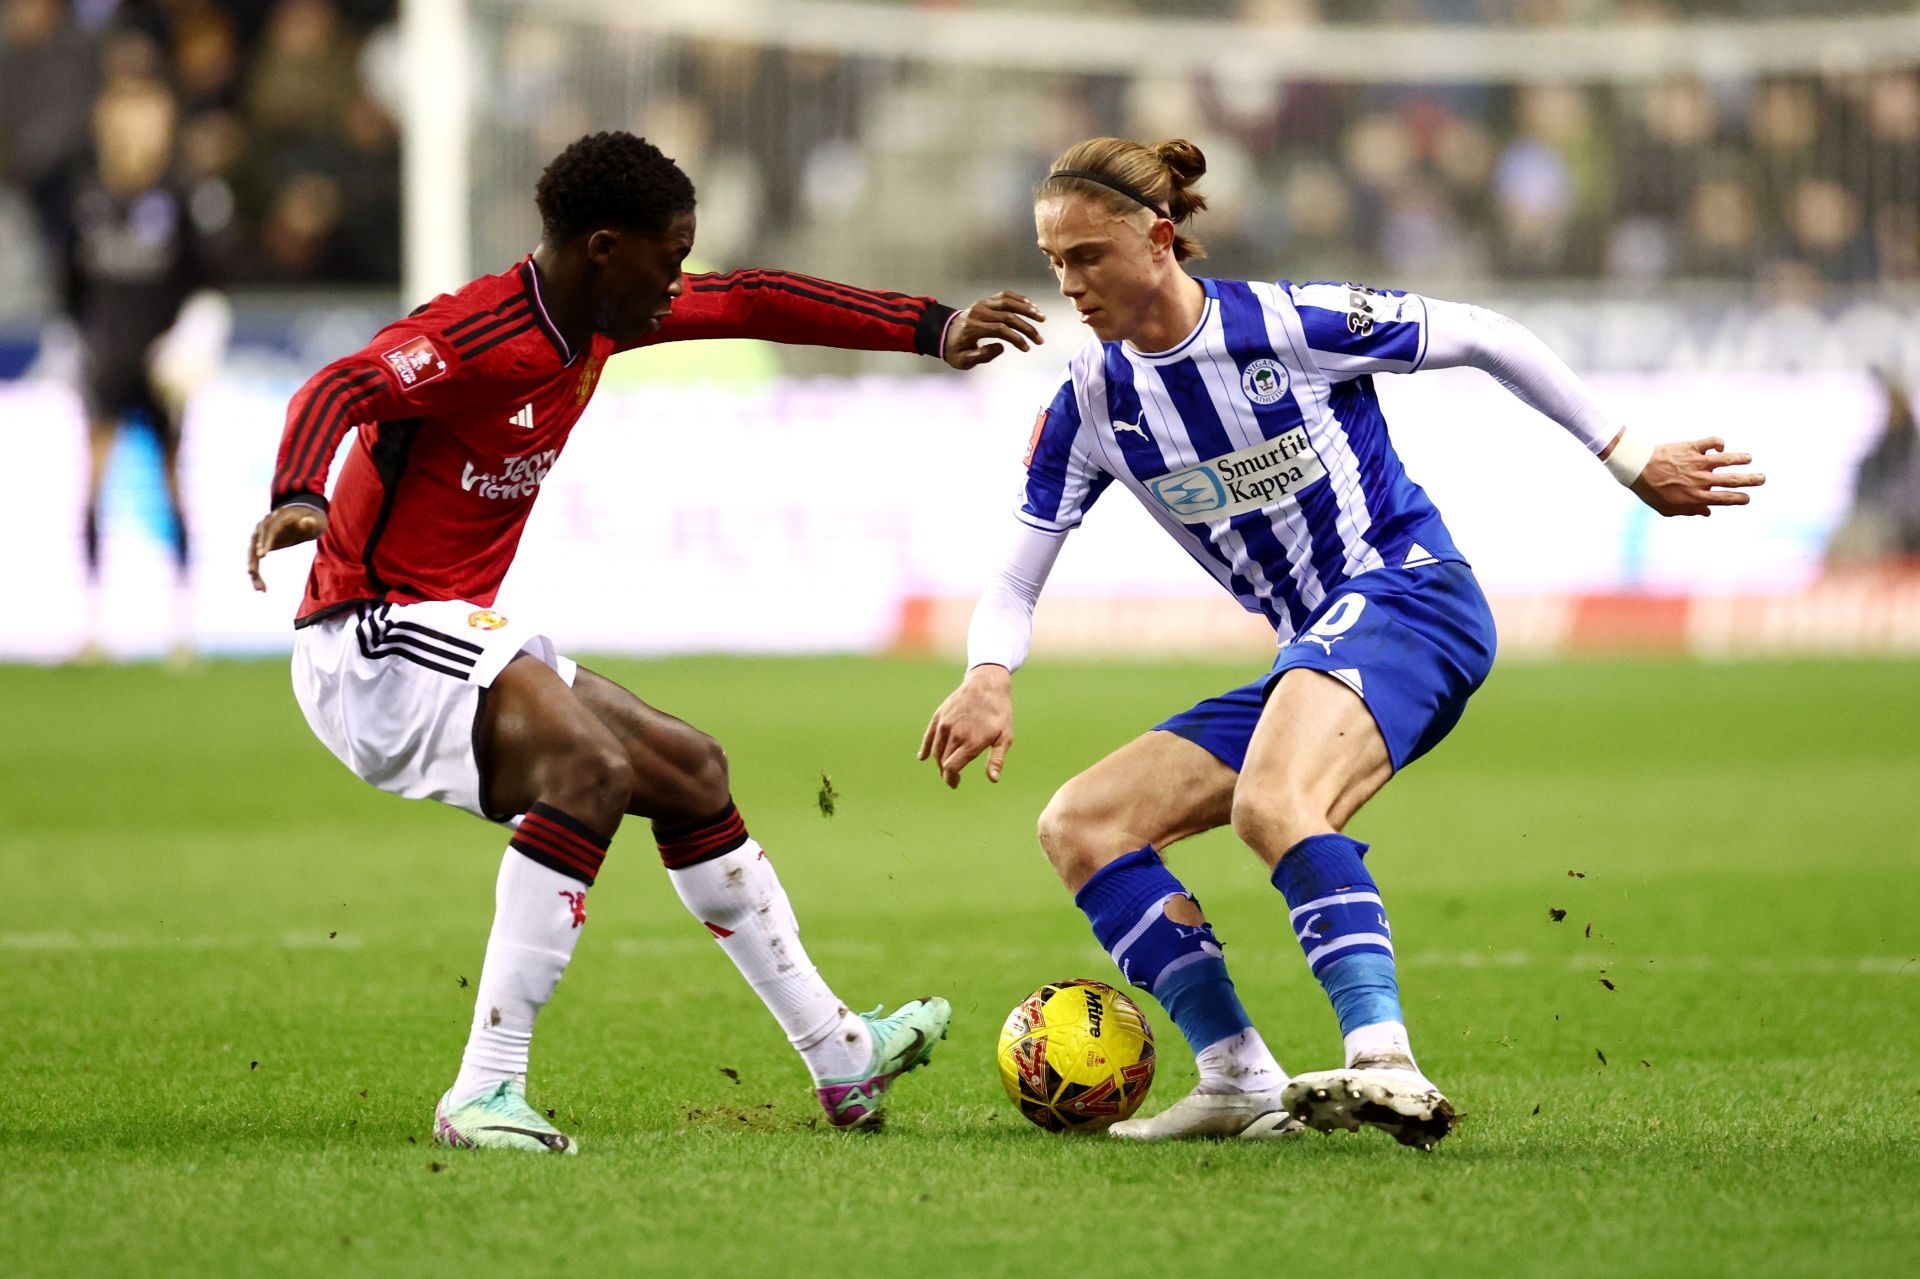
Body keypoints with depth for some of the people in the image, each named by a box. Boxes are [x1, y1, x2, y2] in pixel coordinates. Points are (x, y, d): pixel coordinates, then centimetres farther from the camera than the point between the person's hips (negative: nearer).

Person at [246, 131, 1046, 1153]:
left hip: (460, 637, 11)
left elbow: (752, 304, 18)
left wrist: (933, 330, 14)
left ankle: (841, 1058, 29)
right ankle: (485, 1093, -34)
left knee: (688, 772, 16)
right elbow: (340, 388, -38)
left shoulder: (598, 319, 7)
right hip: (376, 638, -11)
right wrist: (298, 498, -58)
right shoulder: (476, 338, -22)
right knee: (590, 765, -32)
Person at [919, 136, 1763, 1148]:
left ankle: (1386, 1064, -49)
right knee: (1077, 826, -3)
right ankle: (1240, 1083, -11)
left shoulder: (1287, 324, -11)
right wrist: (989, 676, -16)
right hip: (1310, 651, 8)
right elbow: (1014, 583, 8)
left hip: (1408, 598, -8)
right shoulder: (1089, 404, 5)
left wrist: (1633, 463, 3)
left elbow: (1483, 339, 0)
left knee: (1268, 803, -36)